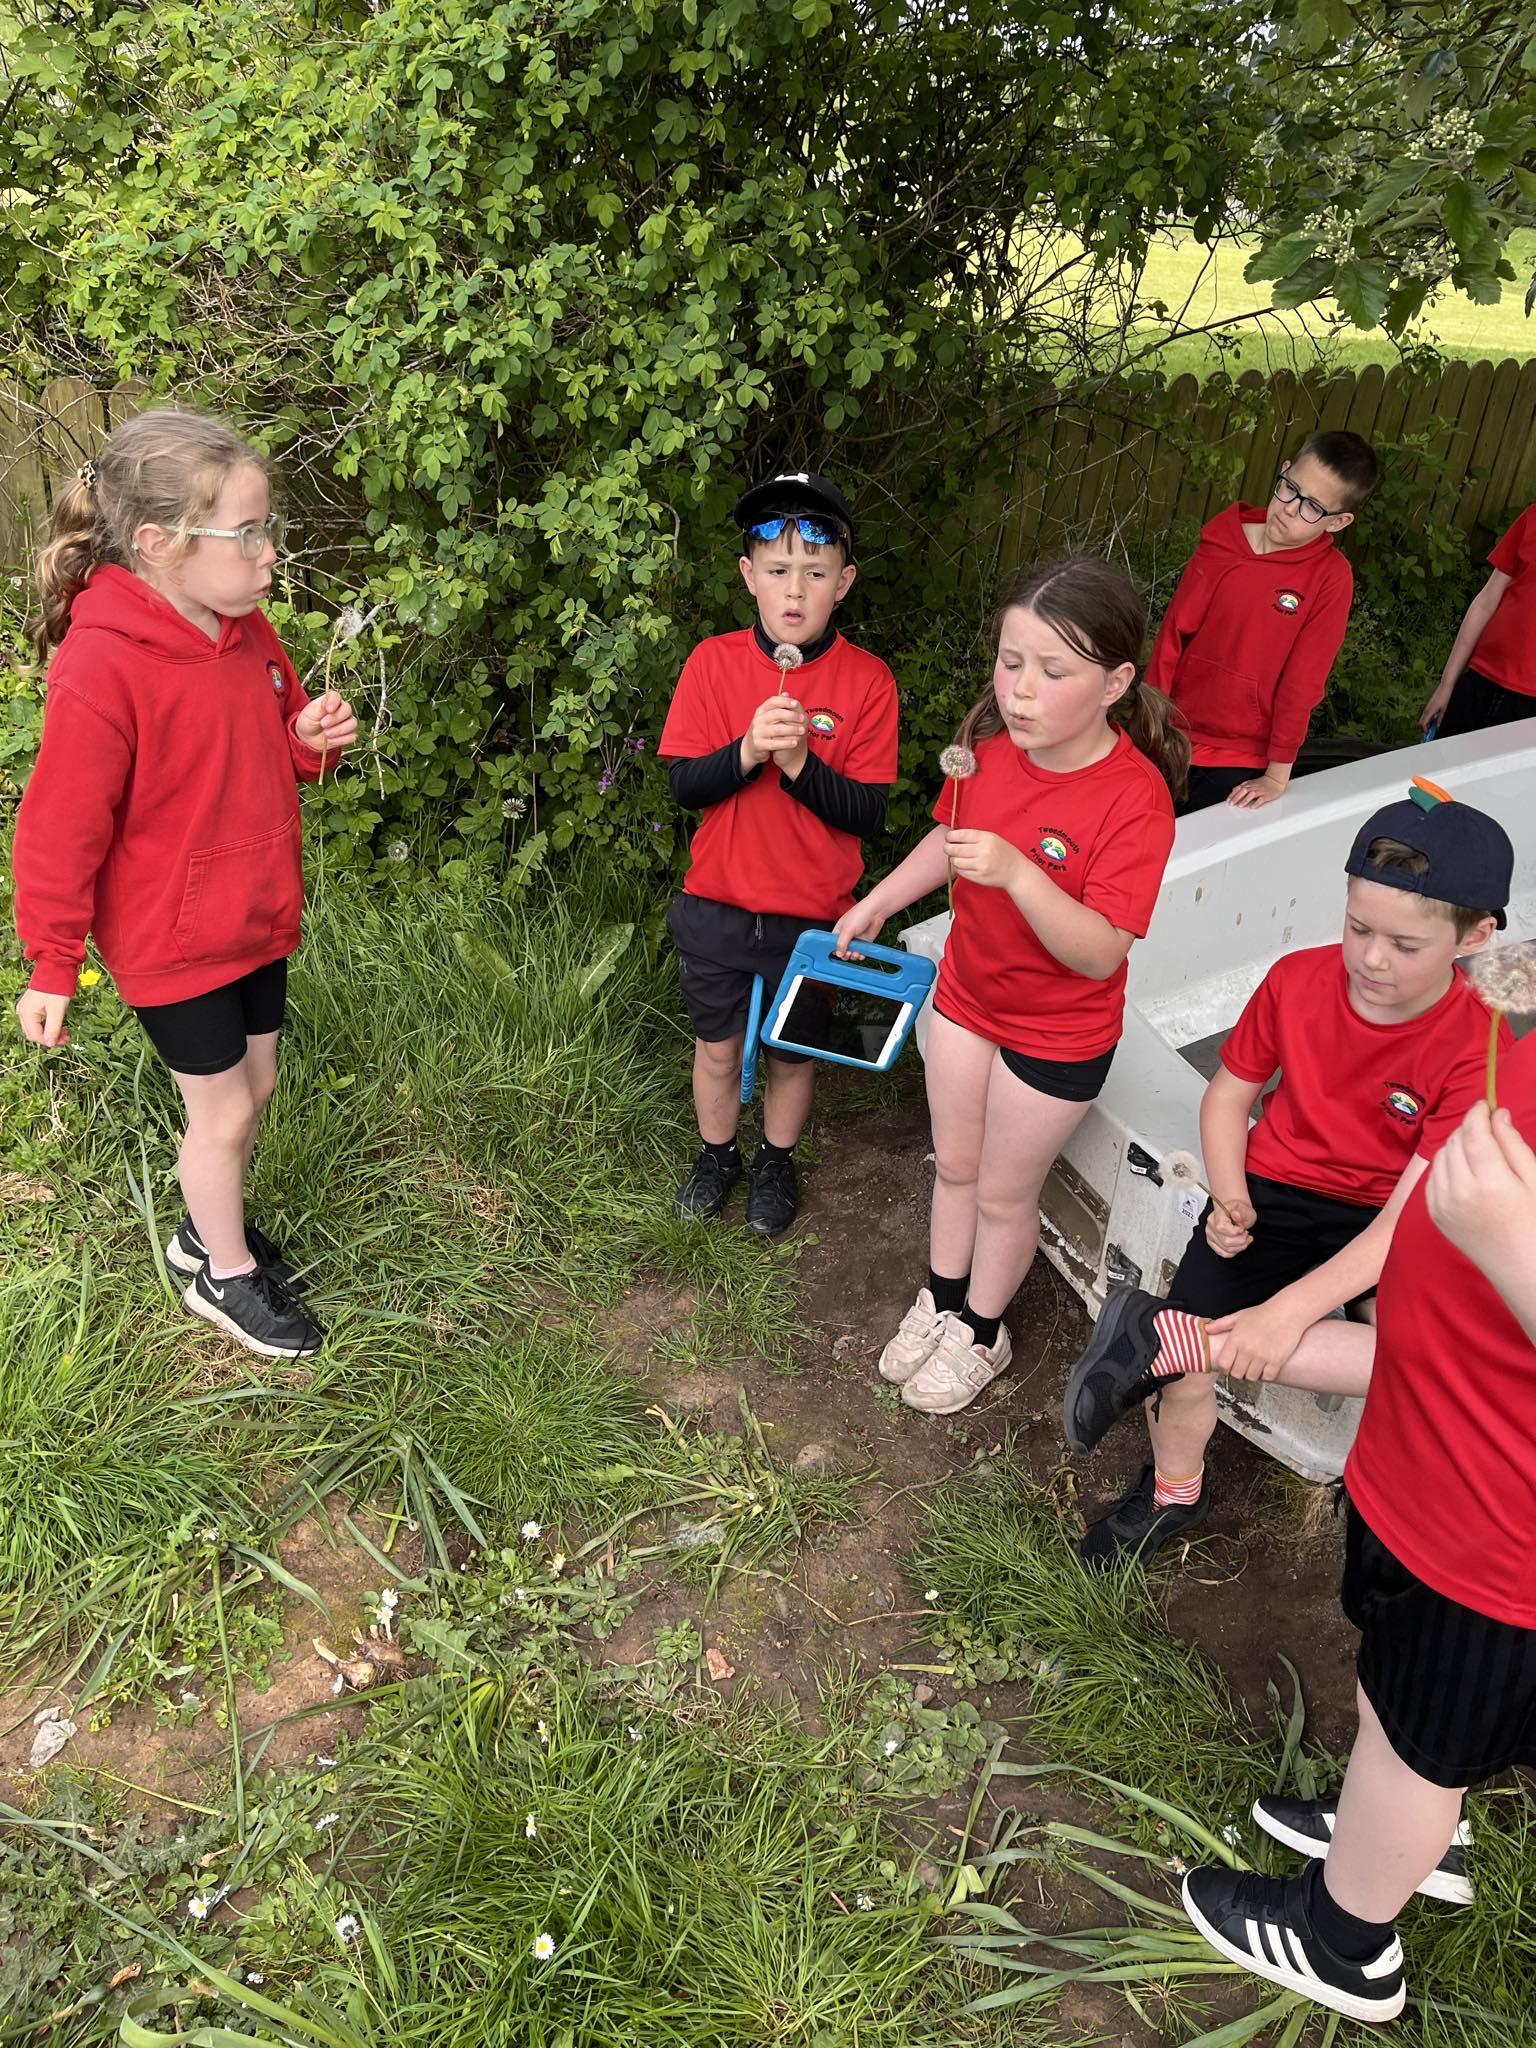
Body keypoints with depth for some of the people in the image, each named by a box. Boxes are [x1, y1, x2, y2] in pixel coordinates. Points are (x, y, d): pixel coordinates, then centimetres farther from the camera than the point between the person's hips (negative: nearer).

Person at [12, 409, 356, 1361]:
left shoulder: (246, 629, -2)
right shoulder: (101, 668, -25)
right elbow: (61, 832, -19)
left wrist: (312, 740, -10)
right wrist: (53, 969, -12)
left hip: (258, 920, 7)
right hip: (171, 942, -7)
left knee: (254, 1084, 18)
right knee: (224, 1110, 6)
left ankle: (208, 1228, 43)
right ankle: (226, 1275, 31)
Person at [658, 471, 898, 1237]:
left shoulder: (867, 680, -12)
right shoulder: (714, 662, -9)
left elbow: (867, 814, -14)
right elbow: (682, 784, -10)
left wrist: (799, 763, -29)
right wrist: (747, 751, -27)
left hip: (813, 914, -1)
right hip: (717, 907, 1)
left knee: (793, 1053, 19)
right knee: (717, 1046, 19)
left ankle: (777, 1161, 45)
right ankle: (716, 1154, 45)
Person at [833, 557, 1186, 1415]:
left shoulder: (1133, 798, -29)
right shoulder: (991, 745, -12)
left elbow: (1100, 953, -33)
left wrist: (1016, 873, -45)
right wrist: (877, 903, 12)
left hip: (1059, 1032, -5)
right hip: (967, 991, 5)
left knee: (1004, 1193, 14)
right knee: (955, 1163, 23)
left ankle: (982, 1331, 41)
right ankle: (942, 1300, 48)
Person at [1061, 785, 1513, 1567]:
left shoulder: (1480, 1052, -16)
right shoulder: (1297, 980, -7)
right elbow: (1228, 1096, 6)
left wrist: (1290, 1310, -30)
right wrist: (1230, 1200, -12)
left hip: (1382, 1231, -1)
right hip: (1275, 1193, 2)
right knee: (1180, 1384, -15)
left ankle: (1163, 1335, -30)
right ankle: (1174, 1491, 20)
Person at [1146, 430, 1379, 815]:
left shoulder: (1331, 578, -12)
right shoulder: (1222, 541, -3)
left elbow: (1302, 681, -11)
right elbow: (1173, 634, 0)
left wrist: (1278, 774, -8)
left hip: (1241, 764, -3)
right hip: (1173, 738, 3)